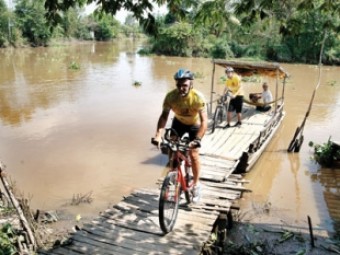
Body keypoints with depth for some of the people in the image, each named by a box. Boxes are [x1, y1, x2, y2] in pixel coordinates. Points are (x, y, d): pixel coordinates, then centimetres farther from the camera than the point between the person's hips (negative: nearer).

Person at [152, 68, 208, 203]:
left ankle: (196, 184, 7)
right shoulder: (171, 96, -29)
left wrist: (197, 140, -51)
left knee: (193, 153, -11)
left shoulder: (198, 97, -37)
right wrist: (158, 135, -41)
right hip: (178, 122, 3)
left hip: (195, 124, -3)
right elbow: (164, 115, -28)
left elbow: (204, 120, -39)